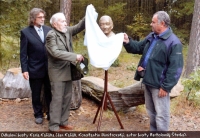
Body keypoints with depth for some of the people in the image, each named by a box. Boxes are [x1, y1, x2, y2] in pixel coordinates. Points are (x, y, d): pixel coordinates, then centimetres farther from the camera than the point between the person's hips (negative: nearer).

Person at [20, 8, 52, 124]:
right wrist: (24, 69, -11)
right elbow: (23, 53, -5)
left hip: (50, 68, 2)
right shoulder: (26, 32, -4)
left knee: (50, 93, 12)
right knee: (36, 95, 13)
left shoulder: (49, 30, 3)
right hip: (35, 69, -2)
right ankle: (38, 114, 31)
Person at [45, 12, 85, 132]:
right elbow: (55, 52, -25)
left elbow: (79, 27, 7)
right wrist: (75, 56, -26)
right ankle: (54, 126, 10)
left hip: (68, 70, 8)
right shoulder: (51, 35, -15)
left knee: (67, 98, 13)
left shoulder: (67, 31, 7)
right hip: (57, 72, -7)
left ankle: (63, 121, 26)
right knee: (57, 99, -1)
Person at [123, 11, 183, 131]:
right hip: (148, 81, 9)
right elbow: (139, 47, 21)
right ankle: (153, 131, 41)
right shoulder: (151, 37, 9)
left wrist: (166, 86, -21)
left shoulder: (173, 42, -18)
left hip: (159, 85, -9)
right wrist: (128, 42, 1)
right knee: (151, 110, 23)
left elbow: (175, 68, -21)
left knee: (161, 114, 3)